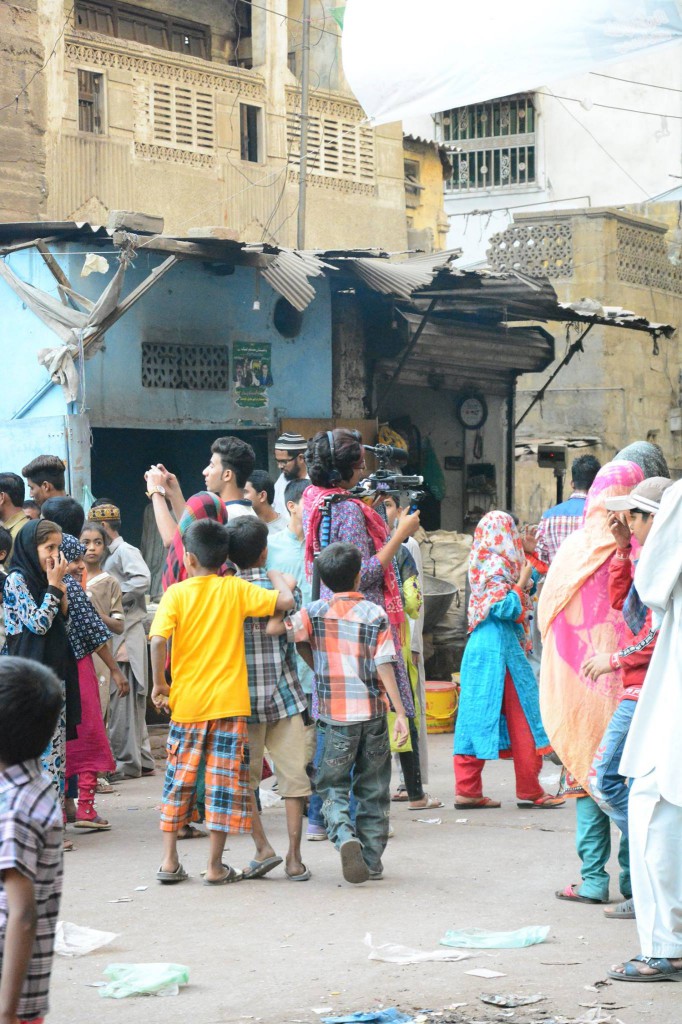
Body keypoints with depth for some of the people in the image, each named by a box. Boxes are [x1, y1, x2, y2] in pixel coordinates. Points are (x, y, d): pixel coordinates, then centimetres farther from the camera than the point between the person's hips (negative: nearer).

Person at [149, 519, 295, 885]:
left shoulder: (176, 593, -3)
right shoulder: (236, 589, -2)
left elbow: (158, 640, -15)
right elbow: (285, 601, -7)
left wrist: (159, 683, -3)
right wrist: (275, 576, 12)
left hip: (186, 703, 1)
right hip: (228, 703, -1)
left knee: (179, 779, 13)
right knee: (224, 780, 4)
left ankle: (169, 860, 15)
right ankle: (215, 866, 5)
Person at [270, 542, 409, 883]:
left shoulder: (315, 612, -3)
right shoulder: (376, 615, -4)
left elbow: (273, 628, -12)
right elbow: (385, 668, -7)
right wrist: (401, 714, -4)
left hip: (334, 717, -1)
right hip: (373, 714, 1)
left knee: (333, 786, 7)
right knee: (373, 790, 12)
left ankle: (344, 836, -20)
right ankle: (372, 860, 15)